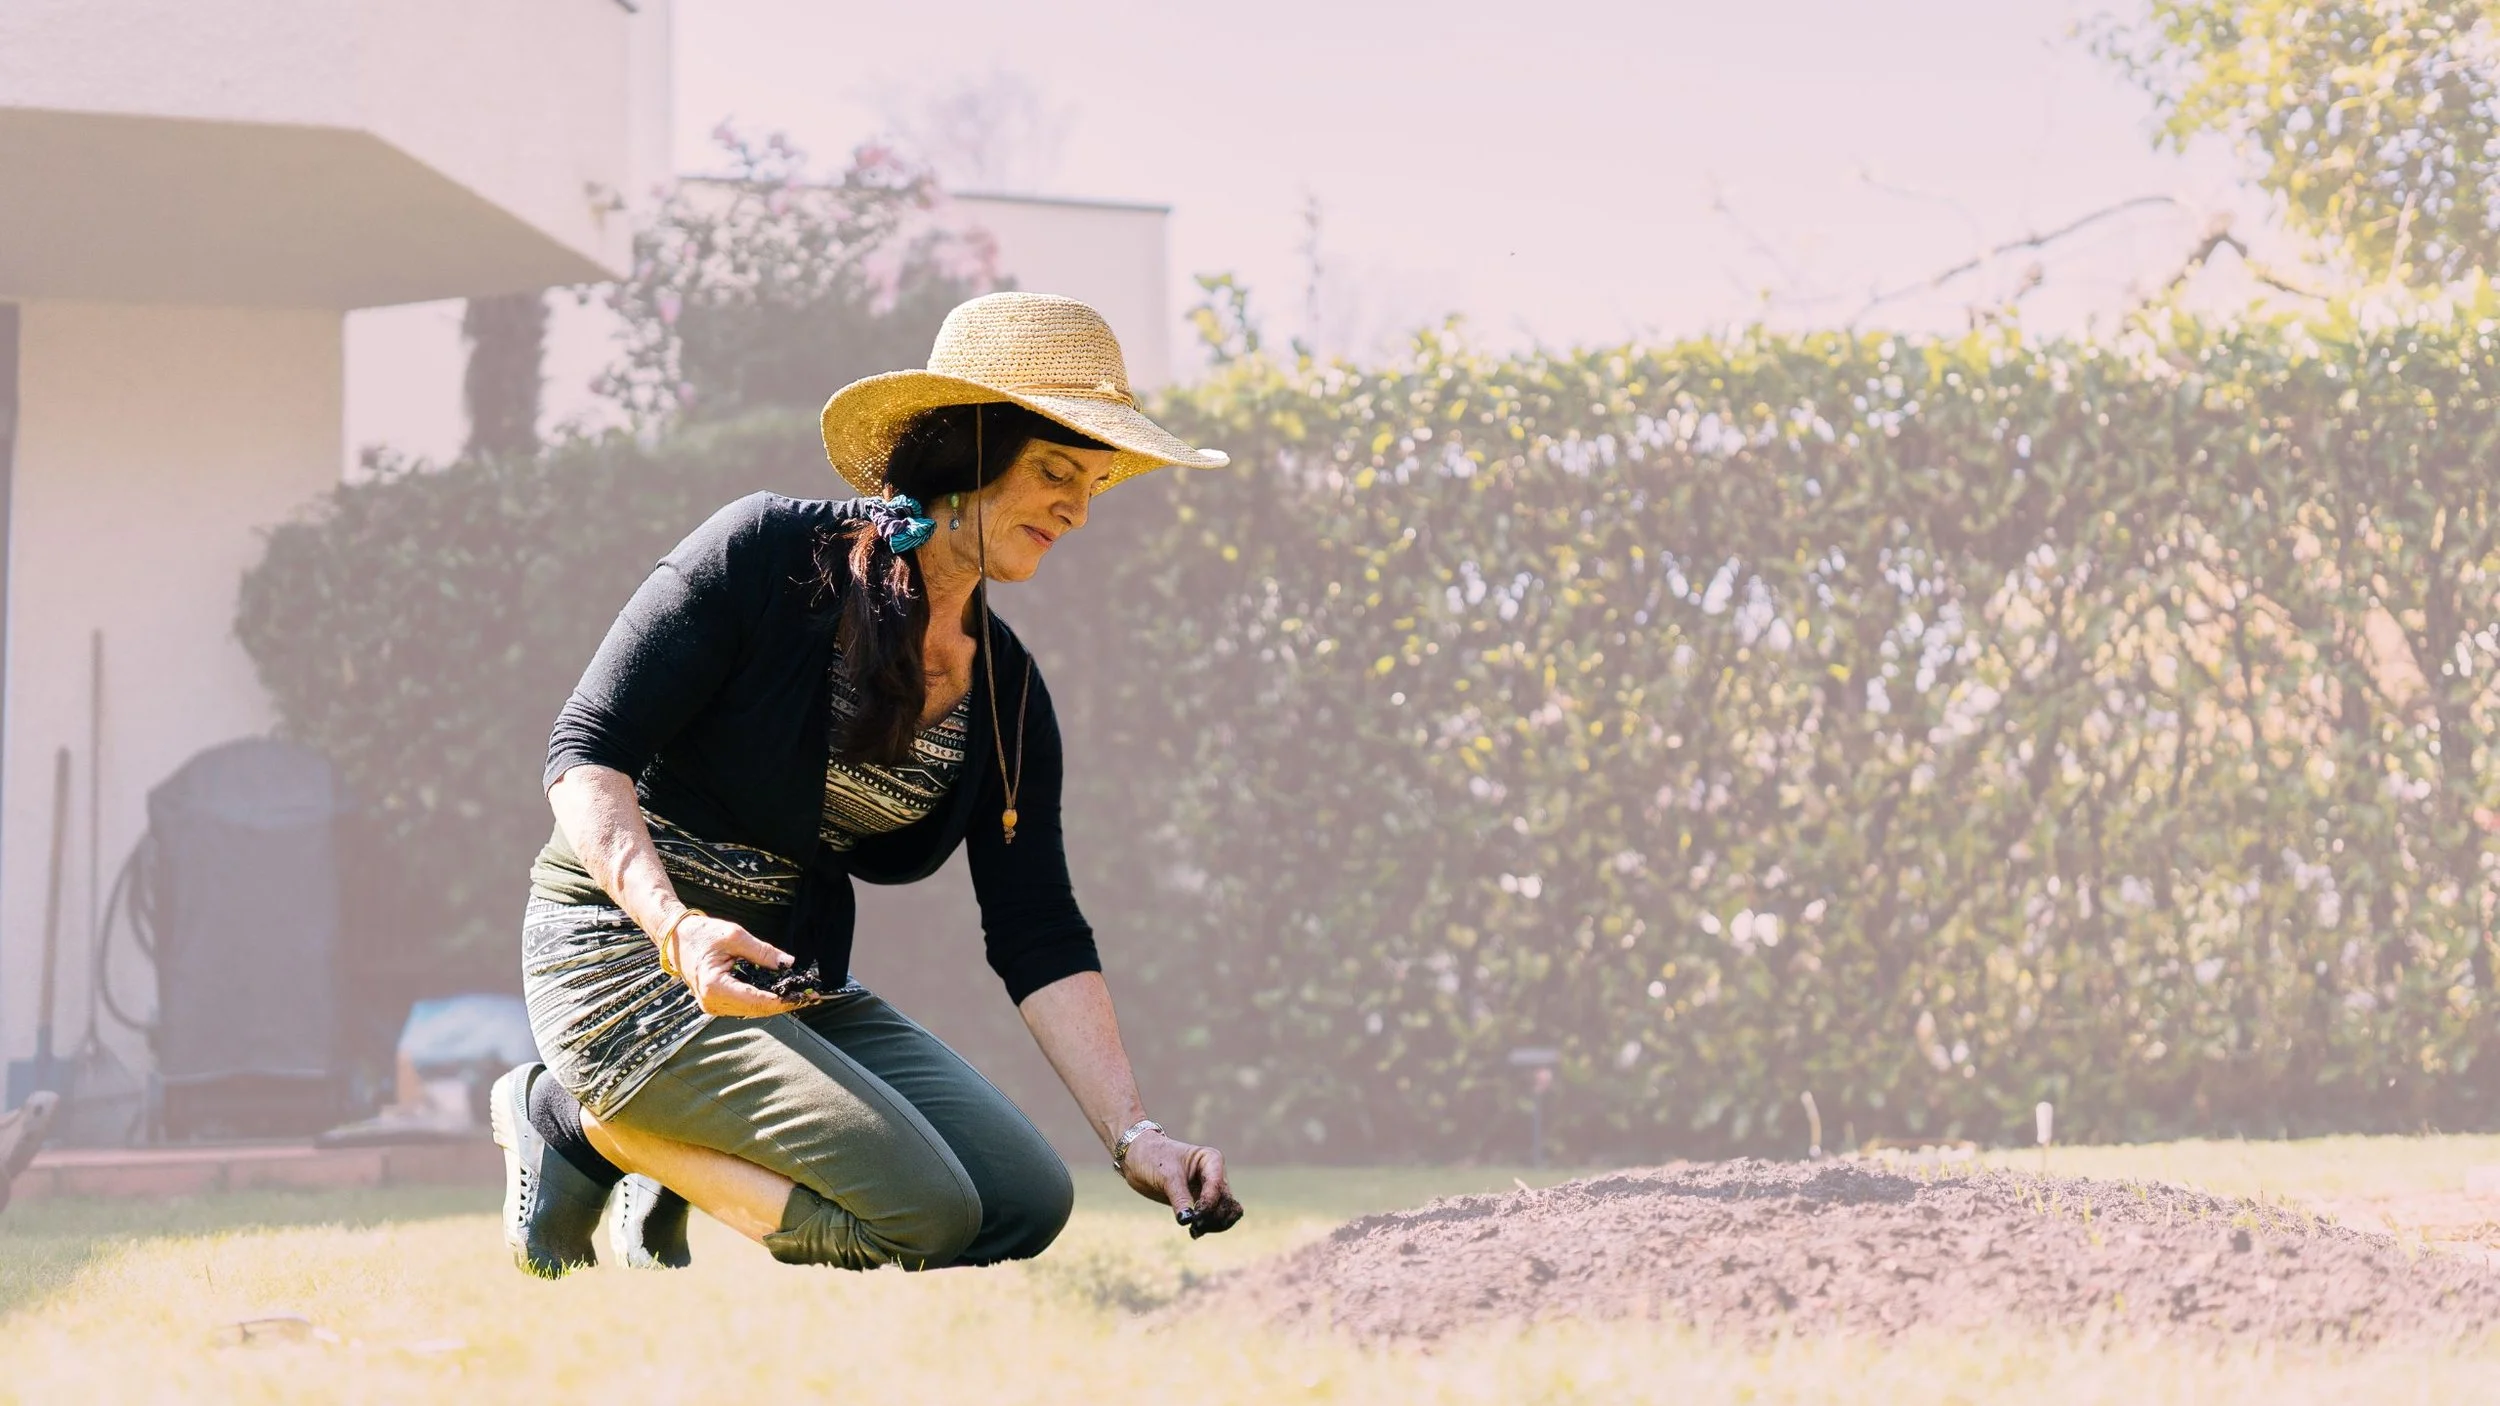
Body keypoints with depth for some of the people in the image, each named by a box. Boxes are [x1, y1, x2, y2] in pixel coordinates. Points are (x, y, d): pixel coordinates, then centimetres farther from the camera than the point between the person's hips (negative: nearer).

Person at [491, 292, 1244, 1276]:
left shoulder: (1006, 692, 5)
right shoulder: (766, 553, -13)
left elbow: (1039, 940, 3)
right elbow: (586, 752, -14)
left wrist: (1133, 1137, -9)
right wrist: (677, 926, -31)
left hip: (797, 988, 7)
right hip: (625, 953, -7)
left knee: (1027, 1203, -6)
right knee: (921, 1214, -20)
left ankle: (665, 1164, 7)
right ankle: (576, 1120, -3)